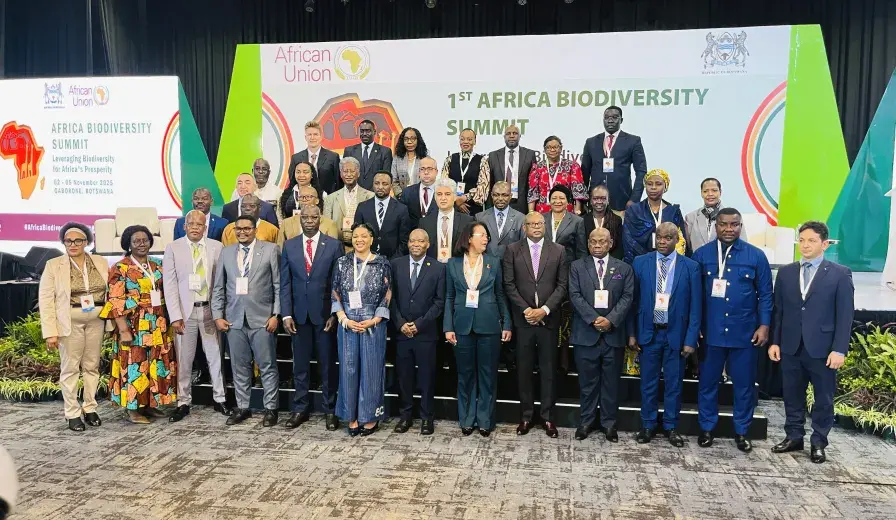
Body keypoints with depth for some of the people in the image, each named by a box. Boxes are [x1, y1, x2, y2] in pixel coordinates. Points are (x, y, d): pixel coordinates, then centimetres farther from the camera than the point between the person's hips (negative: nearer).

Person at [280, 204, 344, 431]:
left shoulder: (334, 245, -1)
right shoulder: (289, 246, 6)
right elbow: (284, 283, 5)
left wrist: (335, 313, -8)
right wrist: (286, 314, -3)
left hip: (325, 313, -2)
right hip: (298, 314, 2)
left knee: (328, 364, 6)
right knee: (300, 364, 10)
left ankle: (330, 410, 17)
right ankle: (300, 408, 22)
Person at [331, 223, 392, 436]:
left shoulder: (382, 264, -2)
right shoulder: (342, 263, 4)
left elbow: (387, 297, -1)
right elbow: (336, 296, 6)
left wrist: (373, 321, -11)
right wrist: (345, 320, -6)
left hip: (373, 325, -2)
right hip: (347, 325, 2)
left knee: (372, 369, 5)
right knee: (349, 368, 7)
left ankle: (371, 417, 18)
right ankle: (352, 417, 19)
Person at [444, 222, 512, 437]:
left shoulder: (494, 263, 4)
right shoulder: (453, 264, 4)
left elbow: (500, 296, 7)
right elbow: (449, 297, 5)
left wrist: (507, 324, 1)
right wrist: (448, 327, -2)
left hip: (489, 326, 0)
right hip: (463, 326, 0)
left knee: (488, 374, 5)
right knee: (465, 374, 9)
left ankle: (485, 420, 18)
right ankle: (467, 419, 21)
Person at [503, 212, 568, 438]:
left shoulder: (558, 251, 5)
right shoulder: (513, 250, 3)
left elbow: (562, 285, 1)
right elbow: (509, 285, -1)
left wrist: (545, 310, -10)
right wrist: (526, 310, -9)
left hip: (549, 319, 0)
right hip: (523, 319, 0)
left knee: (548, 370, 6)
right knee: (524, 369, 7)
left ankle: (547, 416, 16)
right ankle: (526, 415, 17)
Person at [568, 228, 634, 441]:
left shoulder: (624, 269, 8)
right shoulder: (577, 267, 6)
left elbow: (627, 297, 0)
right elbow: (575, 295, -4)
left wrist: (610, 319, -15)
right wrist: (594, 319, -15)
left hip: (613, 334, 1)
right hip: (585, 333, -1)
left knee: (611, 382, 8)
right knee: (587, 381, 7)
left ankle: (609, 423, 20)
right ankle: (586, 421, 19)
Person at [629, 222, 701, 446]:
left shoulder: (690, 267, -3)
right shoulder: (640, 263, 0)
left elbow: (695, 306, -3)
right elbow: (634, 300, 2)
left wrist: (691, 339, -7)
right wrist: (632, 333, 0)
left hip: (676, 334, 0)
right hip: (649, 333, 1)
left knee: (674, 383, 10)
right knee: (648, 382, 10)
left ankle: (671, 427, 24)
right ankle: (648, 425, 23)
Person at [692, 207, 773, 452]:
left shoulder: (756, 255, 0)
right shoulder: (702, 255, 0)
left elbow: (765, 294, 3)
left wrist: (764, 325, -3)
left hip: (744, 333, 0)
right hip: (710, 332, 0)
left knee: (744, 384, 10)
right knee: (708, 382, 10)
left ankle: (741, 431, 25)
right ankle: (706, 428, 24)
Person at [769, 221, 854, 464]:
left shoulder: (840, 274, -2)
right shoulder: (785, 272, 7)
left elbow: (845, 314, -6)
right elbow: (778, 310, 8)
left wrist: (839, 349, -11)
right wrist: (775, 341, 3)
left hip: (822, 348, -3)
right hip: (791, 346, 3)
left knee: (823, 399, 8)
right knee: (792, 396, 12)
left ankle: (818, 443, 22)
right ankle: (794, 437, 25)